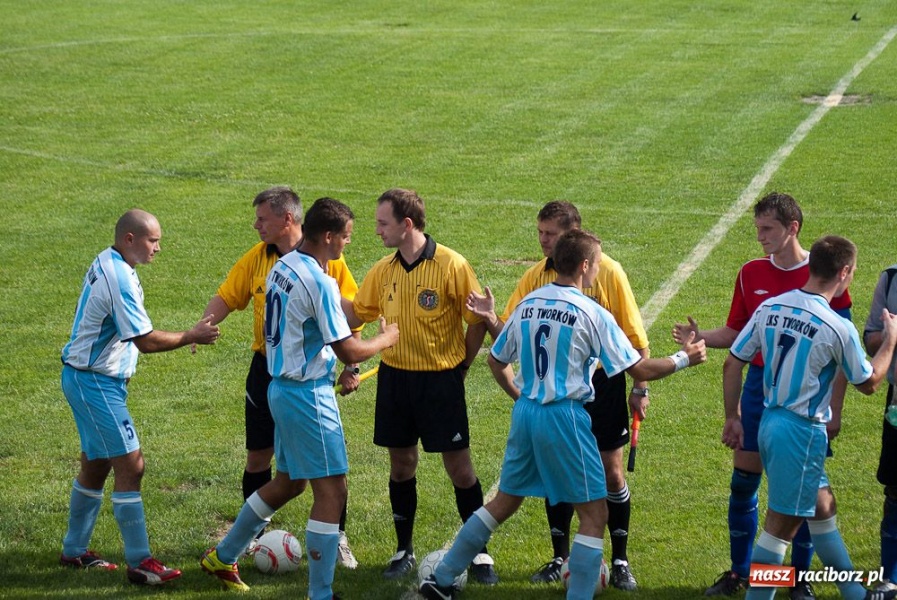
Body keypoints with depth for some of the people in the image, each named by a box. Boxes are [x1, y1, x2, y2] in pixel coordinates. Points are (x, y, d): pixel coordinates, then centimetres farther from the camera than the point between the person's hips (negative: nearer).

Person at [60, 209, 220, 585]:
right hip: (96, 383, -11)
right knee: (130, 466, -9)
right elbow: (146, 341, -22)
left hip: (85, 378, 11)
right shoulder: (119, 279, -23)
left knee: (95, 465, 17)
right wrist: (191, 337, -12)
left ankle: (74, 551, 28)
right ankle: (139, 564, -6)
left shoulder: (106, 265, 9)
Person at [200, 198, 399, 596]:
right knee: (332, 490, -3)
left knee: (288, 482, 23)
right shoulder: (319, 282, -22)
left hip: (281, 388, 10)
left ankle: (222, 557, 33)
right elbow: (348, 351, -20)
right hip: (309, 395, -10)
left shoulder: (282, 267, 7)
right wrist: (385, 339, -2)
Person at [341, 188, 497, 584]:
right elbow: (356, 314, 13)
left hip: (441, 380, -5)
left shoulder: (451, 266, -13)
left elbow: (478, 322, -7)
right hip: (394, 377, 5)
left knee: (459, 467, 1)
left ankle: (479, 552, 14)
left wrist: (460, 366, -3)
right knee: (401, 465, 11)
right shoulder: (383, 271, 4)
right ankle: (404, 551, 23)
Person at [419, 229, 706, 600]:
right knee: (594, 515, 5)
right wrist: (683, 359, 4)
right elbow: (639, 370, -9)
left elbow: (497, 362, 15)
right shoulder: (591, 313, -11)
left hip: (525, 414, 7)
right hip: (565, 416, -7)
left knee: (504, 502, 20)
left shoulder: (527, 304, 6)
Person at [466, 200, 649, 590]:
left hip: (602, 382, -3)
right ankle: (560, 558, 20)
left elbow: (634, 336, -3)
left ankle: (620, 561, 14)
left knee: (611, 471, 2)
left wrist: (640, 387, -4)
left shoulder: (607, 272, -7)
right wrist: (490, 319, -22)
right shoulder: (536, 276, 1)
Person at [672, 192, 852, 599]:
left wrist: (835, 409, -8)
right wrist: (700, 337, -11)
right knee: (743, 482, 6)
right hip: (759, 386, 3)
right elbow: (736, 333, 10)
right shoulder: (752, 273, 3)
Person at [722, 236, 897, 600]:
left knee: (822, 505, 22)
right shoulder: (837, 328, -17)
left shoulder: (769, 308, -1)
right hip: (802, 431, -8)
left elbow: (732, 363, 4)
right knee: (782, 524, 0)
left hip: (770, 421, 8)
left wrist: (732, 418, 14)